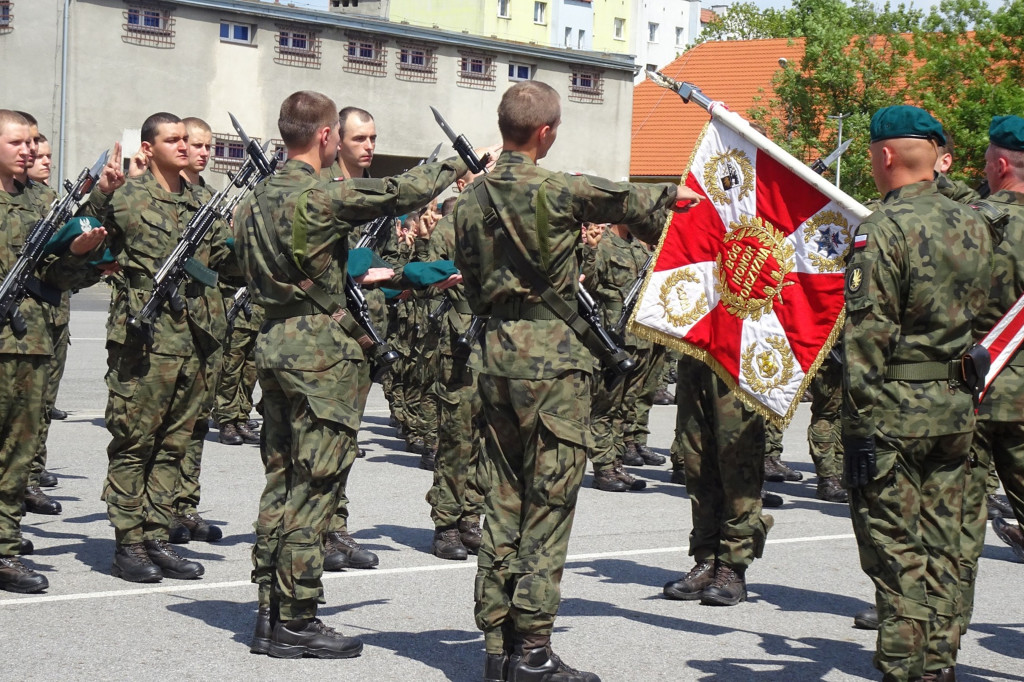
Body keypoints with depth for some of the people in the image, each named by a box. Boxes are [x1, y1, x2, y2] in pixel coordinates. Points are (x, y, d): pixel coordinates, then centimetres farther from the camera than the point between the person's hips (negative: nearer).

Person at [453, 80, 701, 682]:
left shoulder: (472, 198, 8)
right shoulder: (556, 190, -11)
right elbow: (625, 201, 6)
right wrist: (674, 193, 26)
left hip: (496, 355, 7)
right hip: (553, 357, -7)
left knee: (502, 502, 10)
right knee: (548, 502, -3)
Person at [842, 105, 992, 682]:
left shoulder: (883, 229, -14)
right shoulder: (974, 225, 8)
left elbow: (868, 334, -16)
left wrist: (861, 424, -14)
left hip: (894, 407, -6)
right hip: (956, 405, 7)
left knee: (896, 548, 0)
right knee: (942, 547, 12)